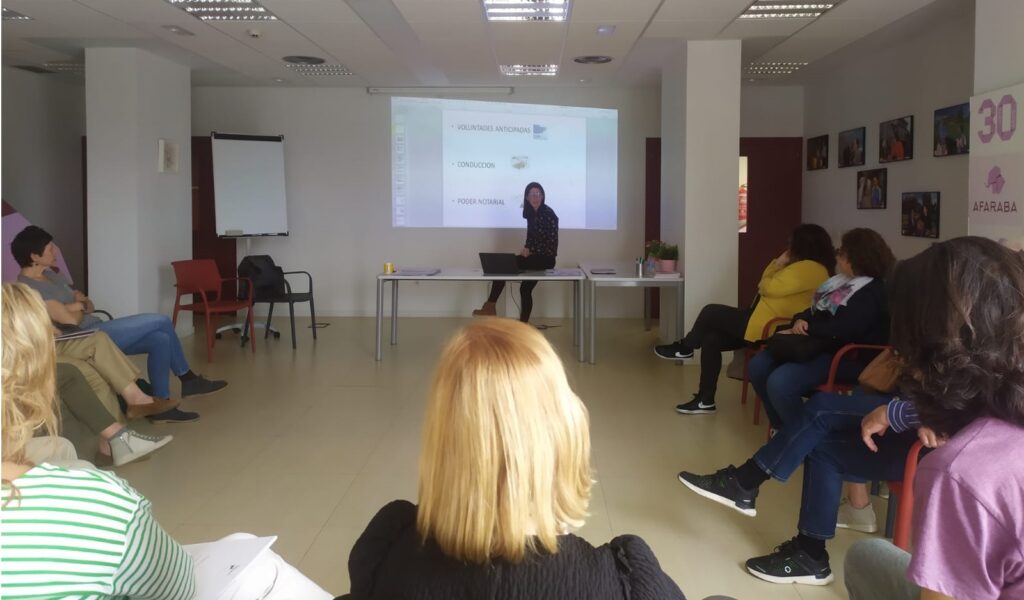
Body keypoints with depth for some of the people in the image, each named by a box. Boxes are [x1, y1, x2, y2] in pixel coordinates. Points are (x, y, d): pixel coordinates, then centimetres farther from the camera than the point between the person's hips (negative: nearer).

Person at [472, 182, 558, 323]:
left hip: (545, 258, -8)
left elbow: (552, 242, -18)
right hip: (535, 257, 8)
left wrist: (530, 250, -19)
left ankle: (490, 306, -8)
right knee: (525, 289, 7)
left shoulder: (548, 214, -14)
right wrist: (526, 249, -6)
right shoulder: (531, 214, 9)